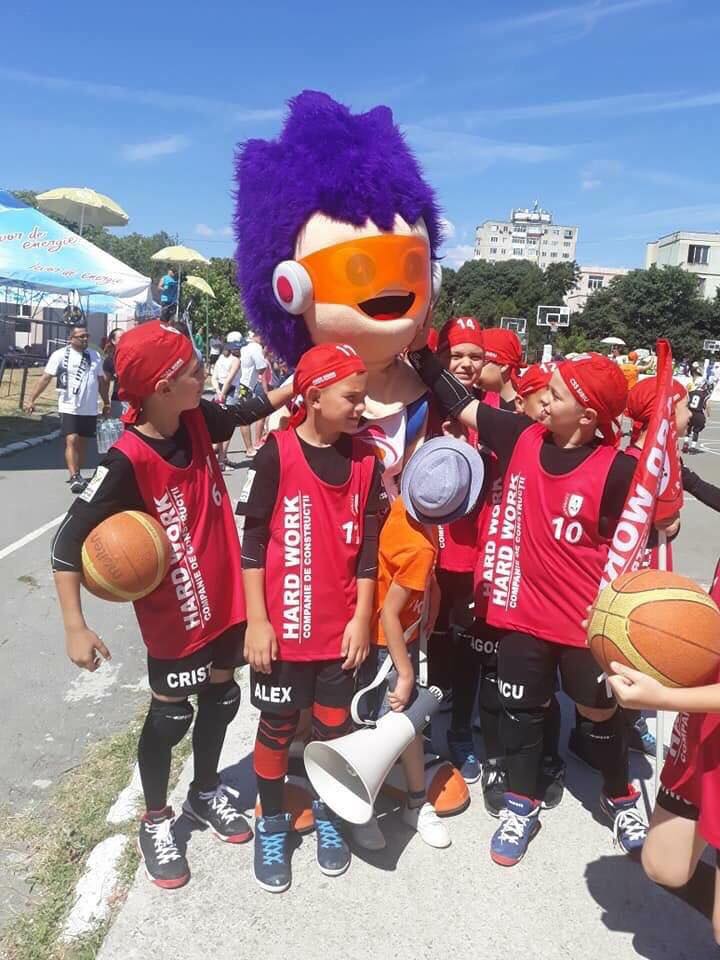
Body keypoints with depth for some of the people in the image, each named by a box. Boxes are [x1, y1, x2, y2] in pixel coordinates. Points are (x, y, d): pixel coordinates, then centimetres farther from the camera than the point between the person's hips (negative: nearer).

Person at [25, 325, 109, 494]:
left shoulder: (95, 356, 10)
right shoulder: (60, 355, -5)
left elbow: (101, 380, 18)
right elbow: (46, 377, -8)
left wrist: (106, 403, 17)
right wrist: (32, 399, -13)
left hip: (90, 409, 5)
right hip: (69, 408, -5)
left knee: (81, 442, 12)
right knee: (71, 441, -13)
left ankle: (77, 476, 23)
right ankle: (74, 478, -16)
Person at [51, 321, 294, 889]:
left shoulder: (197, 422, -7)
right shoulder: (128, 461, -25)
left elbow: (246, 413, 15)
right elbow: (70, 541, -21)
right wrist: (75, 626, -23)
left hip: (224, 598, 6)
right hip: (173, 614, -6)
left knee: (221, 697, 20)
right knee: (171, 714, 11)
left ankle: (206, 793, 46)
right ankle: (156, 822, 37)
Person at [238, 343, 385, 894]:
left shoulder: (366, 461, -1)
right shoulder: (277, 454, -12)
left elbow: (368, 547, 3)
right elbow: (253, 540, -8)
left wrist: (362, 617, 1)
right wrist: (256, 620, -9)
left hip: (342, 626, 3)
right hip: (284, 624, -3)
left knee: (334, 723, 16)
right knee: (278, 725, 13)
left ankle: (327, 815, 40)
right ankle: (272, 825, 36)